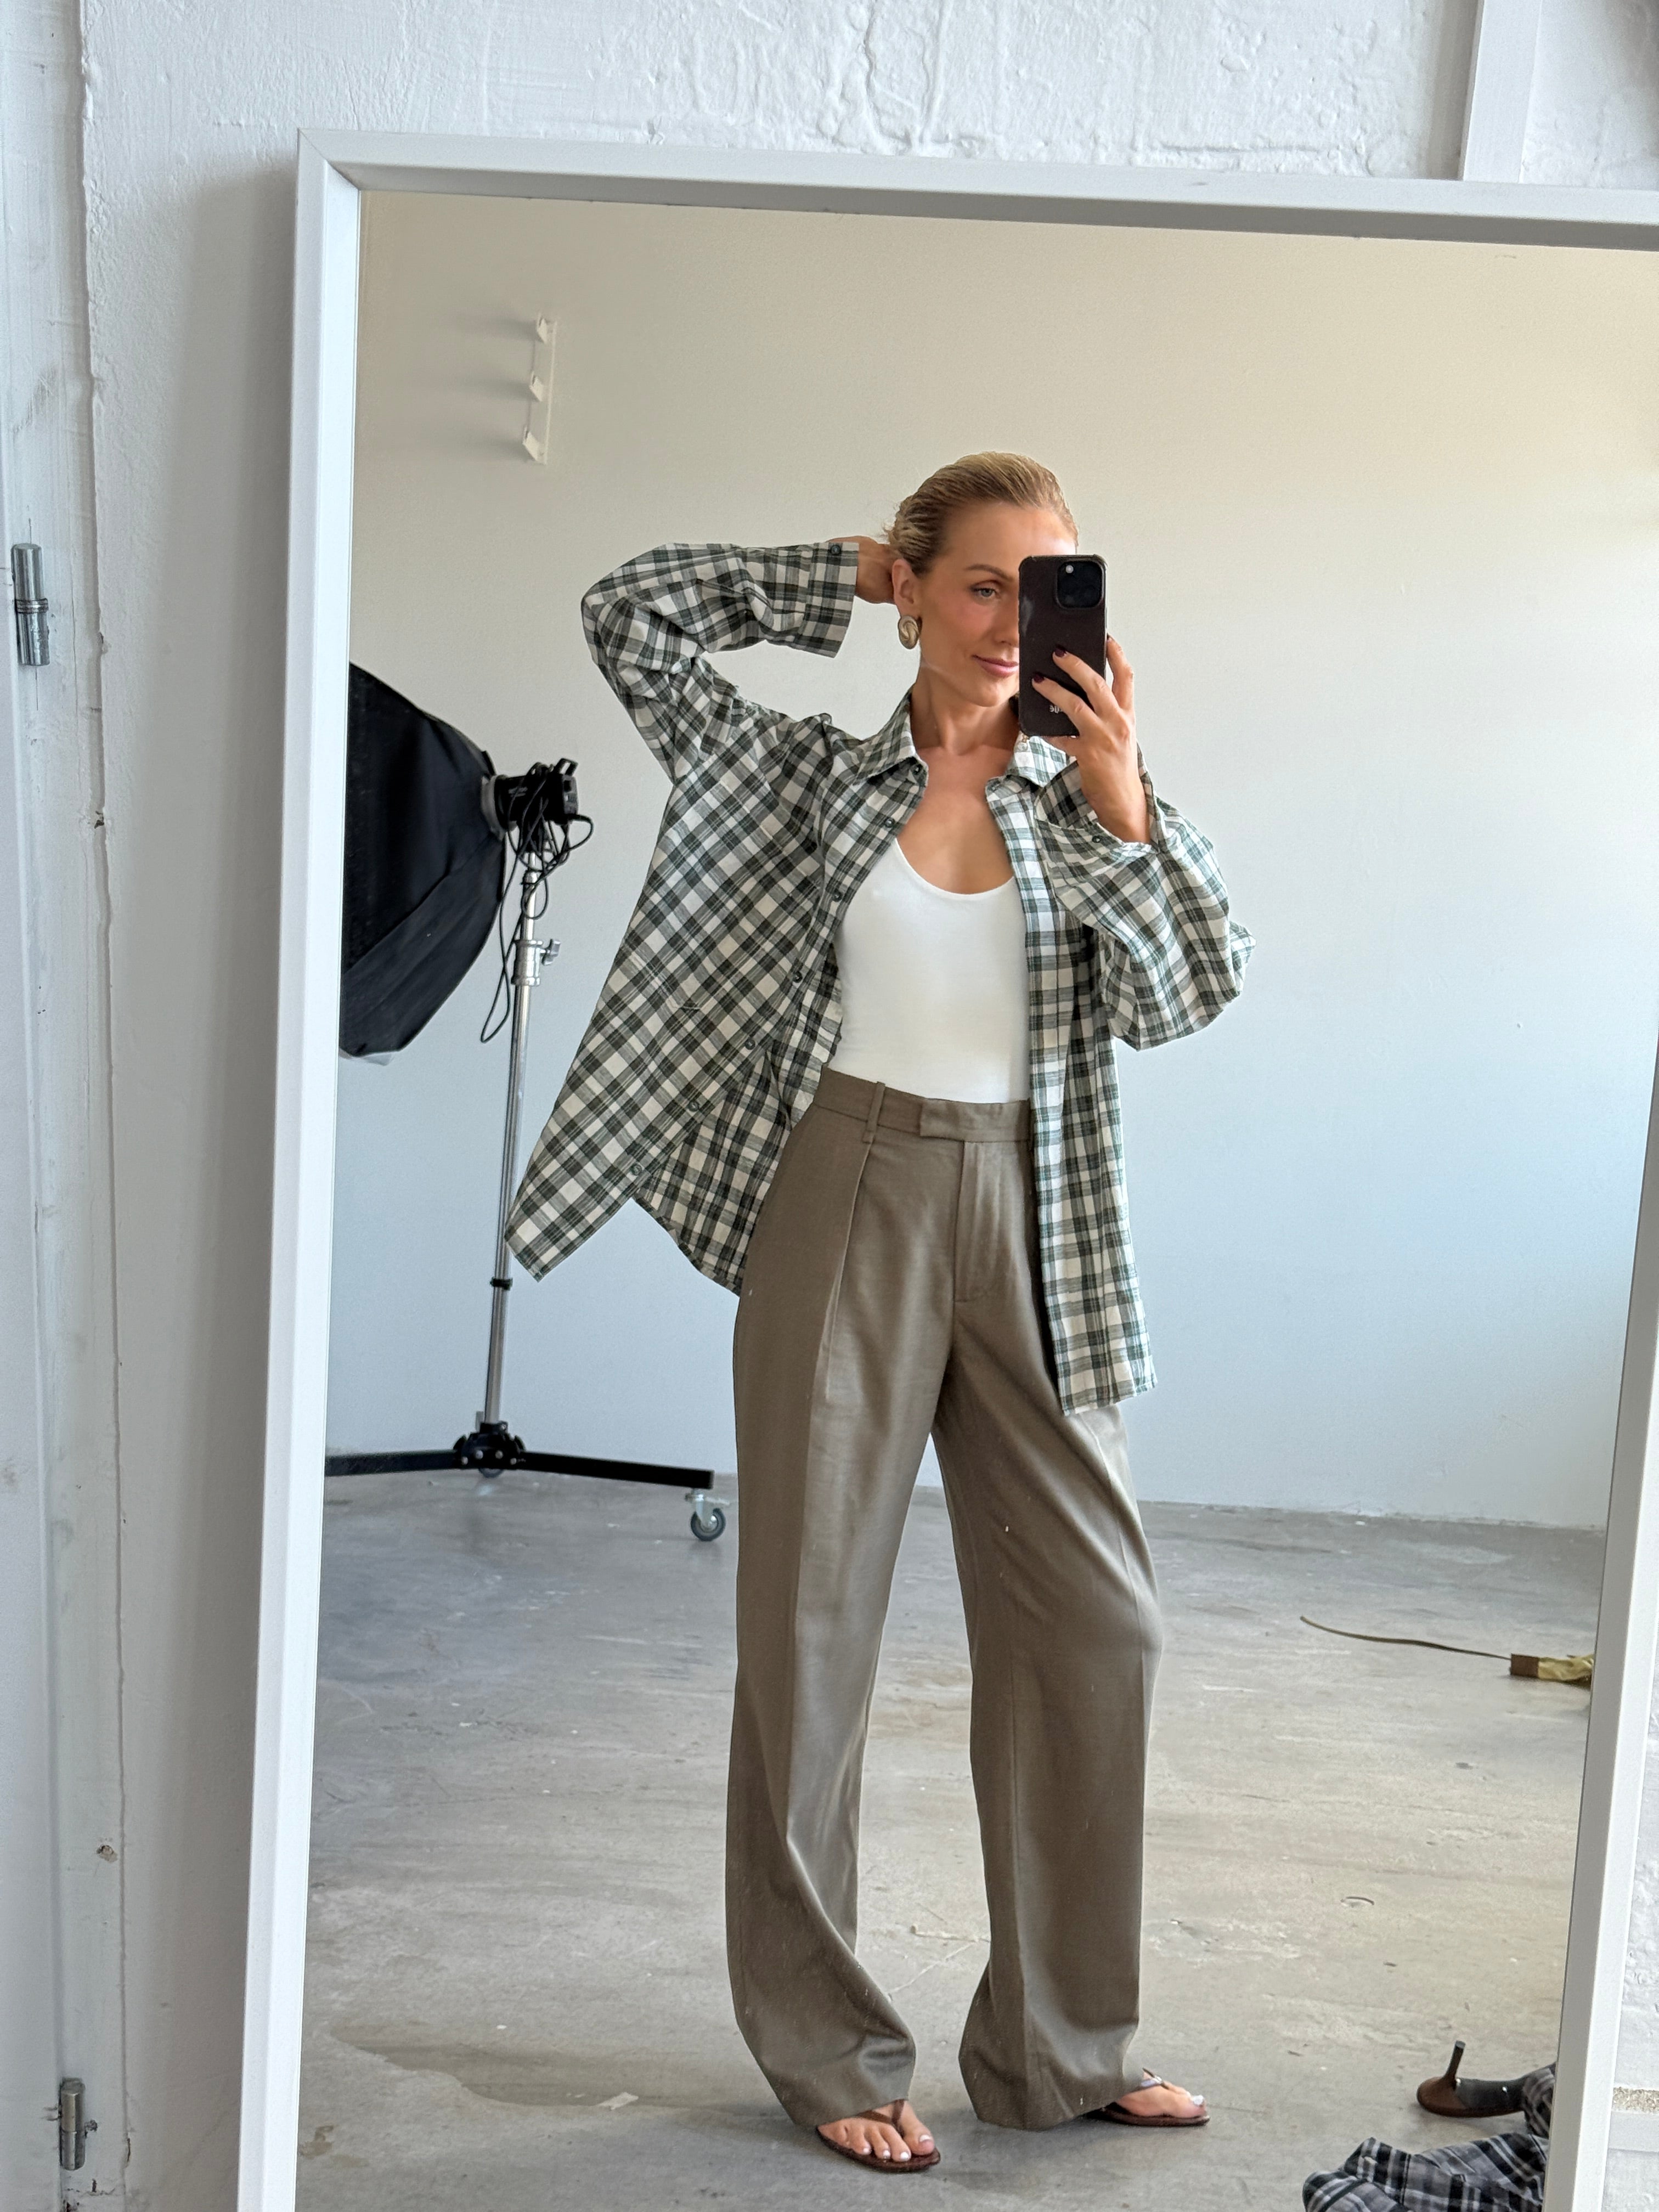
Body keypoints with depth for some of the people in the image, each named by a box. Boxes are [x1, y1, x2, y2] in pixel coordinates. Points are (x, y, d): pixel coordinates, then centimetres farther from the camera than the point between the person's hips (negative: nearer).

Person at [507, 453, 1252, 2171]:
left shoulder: (1077, 807, 8)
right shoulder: (812, 778, 2)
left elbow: (1175, 999, -4)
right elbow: (632, 614, -2)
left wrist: (1122, 802, -17)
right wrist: (839, 578, 1)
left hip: (1020, 1224, 3)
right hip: (848, 1205, -3)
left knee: (1095, 1619, 4)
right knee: (815, 1622, 2)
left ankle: (1060, 2045, 20)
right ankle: (830, 2056, 17)